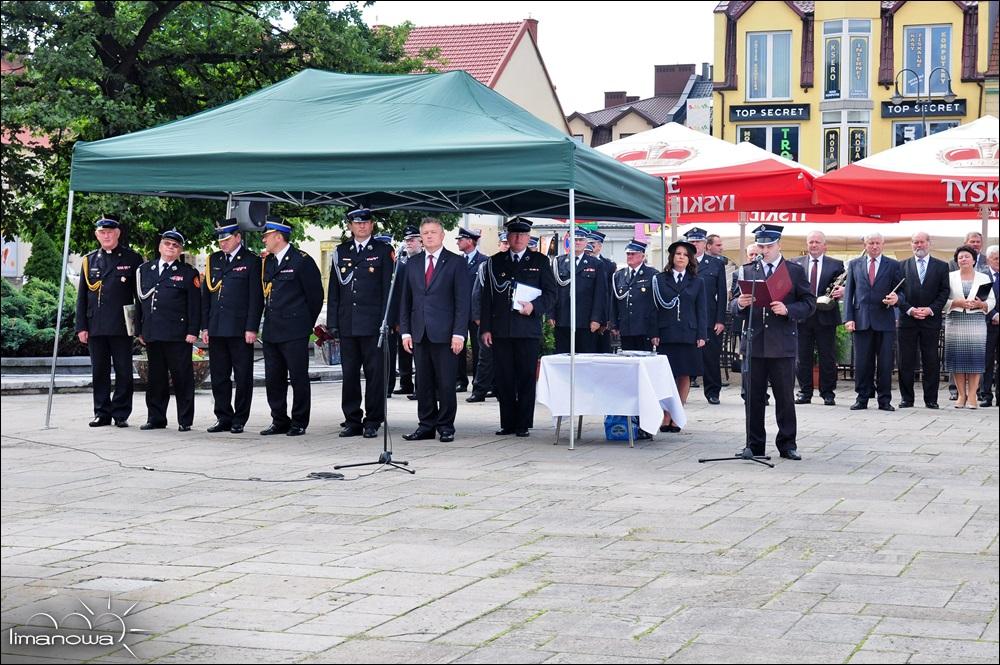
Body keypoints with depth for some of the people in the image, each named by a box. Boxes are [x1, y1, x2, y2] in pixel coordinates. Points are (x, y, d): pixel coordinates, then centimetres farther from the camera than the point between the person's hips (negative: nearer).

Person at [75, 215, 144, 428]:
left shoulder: (132, 259, 4)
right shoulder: (89, 261, 12)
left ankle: (121, 414, 7)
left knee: (123, 371, 0)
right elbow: (82, 296, 11)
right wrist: (81, 327, 4)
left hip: (121, 327, -3)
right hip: (95, 327, 3)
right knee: (99, 372, 6)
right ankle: (102, 413, 13)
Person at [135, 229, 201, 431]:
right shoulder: (144, 270, 16)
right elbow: (140, 301, 17)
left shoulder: (188, 273, 4)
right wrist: (140, 329, 12)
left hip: (178, 336, -4)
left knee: (182, 377, -2)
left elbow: (195, 305, 0)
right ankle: (156, 418, 16)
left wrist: (193, 331, -8)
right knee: (155, 378, 9)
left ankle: (185, 420, 3)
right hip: (152, 334, 4)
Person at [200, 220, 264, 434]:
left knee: (243, 377, 0)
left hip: (240, 329, -5)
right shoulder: (213, 260, 14)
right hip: (216, 329, 5)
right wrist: (204, 327, 8)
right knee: (219, 376, 7)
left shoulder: (251, 261, -1)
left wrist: (252, 328, -11)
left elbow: (256, 298, -5)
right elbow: (205, 295, 15)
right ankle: (223, 418, 15)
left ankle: (239, 421, 7)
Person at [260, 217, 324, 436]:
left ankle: (299, 423, 5)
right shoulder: (267, 262, 14)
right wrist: (270, 321, 17)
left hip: (295, 333, -7)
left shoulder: (302, 261, -6)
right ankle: (279, 422, 16)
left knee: (298, 378, -2)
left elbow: (315, 295, -3)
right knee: (273, 379, 8)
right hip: (271, 332, 7)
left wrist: (306, 324, 3)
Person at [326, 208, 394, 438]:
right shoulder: (341, 252, 12)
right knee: (349, 374, 6)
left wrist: (386, 322, -8)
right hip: (347, 324, 3)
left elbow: (388, 288, 0)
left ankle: (372, 422, 6)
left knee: (374, 374, -1)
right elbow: (333, 290, 12)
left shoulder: (383, 251, 3)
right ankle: (352, 421, 13)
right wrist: (333, 323, 6)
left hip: (373, 324, -3)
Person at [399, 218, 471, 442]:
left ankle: (446, 427, 7)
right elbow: (406, 301, 15)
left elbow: (462, 301, -4)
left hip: (444, 333, -4)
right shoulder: (414, 264, 14)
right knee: (423, 383, 6)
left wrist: (459, 333, -11)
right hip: (420, 334, 4)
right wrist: (405, 331, 5)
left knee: (446, 384, -1)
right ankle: (426, 425, 13)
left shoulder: (456, 263, 1)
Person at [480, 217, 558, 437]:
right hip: (500, 331, 2)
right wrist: (485, 328, 4)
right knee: (504, 379, 2)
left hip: (528, 330, -2)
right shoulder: (495, 262, 13)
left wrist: (534, 306, -14)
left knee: (526, 378, -1)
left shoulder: (540, 262, 8)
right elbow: (487, 296, 11)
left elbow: (551, 294, 6)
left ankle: (524, 424, 5)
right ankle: (508, 423, 9)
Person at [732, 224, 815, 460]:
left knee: (785, 397, 1)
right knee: (753, 397, 5)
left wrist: (787, 310, -15)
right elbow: (734, 304, 14)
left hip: (782, 343, -2)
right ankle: (754, 445, 12)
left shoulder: (795, 270, 5)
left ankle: (787, 444, 10)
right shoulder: (747, 271, 12)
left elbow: (809, 303, 2)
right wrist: (740, 303, -9)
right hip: (754, 342, 2)